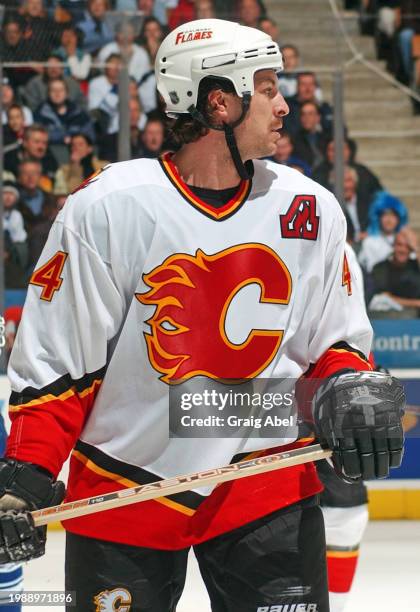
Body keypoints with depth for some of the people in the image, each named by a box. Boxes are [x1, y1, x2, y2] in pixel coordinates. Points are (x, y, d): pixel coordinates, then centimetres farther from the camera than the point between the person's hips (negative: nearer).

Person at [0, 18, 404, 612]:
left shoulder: (310, 210, 1)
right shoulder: (105, 208, -10)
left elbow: (333, 338, 12)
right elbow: (55, 362, -6)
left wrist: (350, 388, -9)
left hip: (266, 487, 2)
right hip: (122, 492, -2)